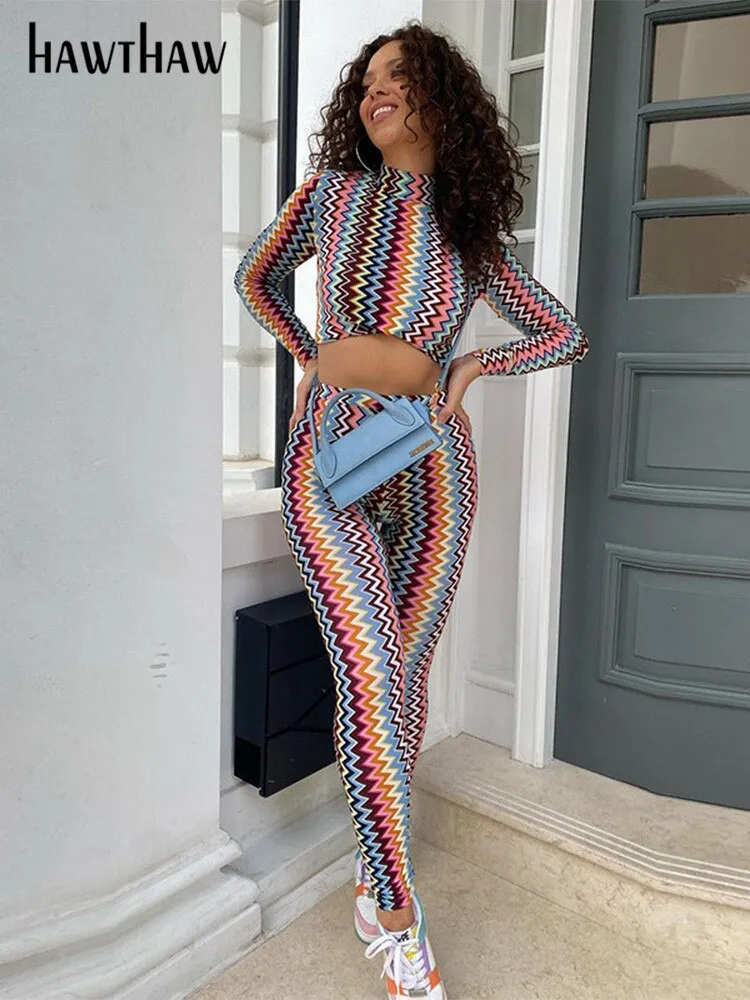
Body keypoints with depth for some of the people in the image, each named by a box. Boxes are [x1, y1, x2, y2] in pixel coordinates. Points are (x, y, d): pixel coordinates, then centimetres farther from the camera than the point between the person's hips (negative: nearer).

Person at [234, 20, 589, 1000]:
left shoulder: (472, 236, 7)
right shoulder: (332, 191, 6)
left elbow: (568, 334, 13)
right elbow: (255, 277, 22)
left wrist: (472, 368, 0)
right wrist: (310, 358, 12)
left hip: (431, 465, 2)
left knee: (402, 674, 6)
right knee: (370, 675, -13)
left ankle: (374, 873, 26)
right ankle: (399, 919, 2)